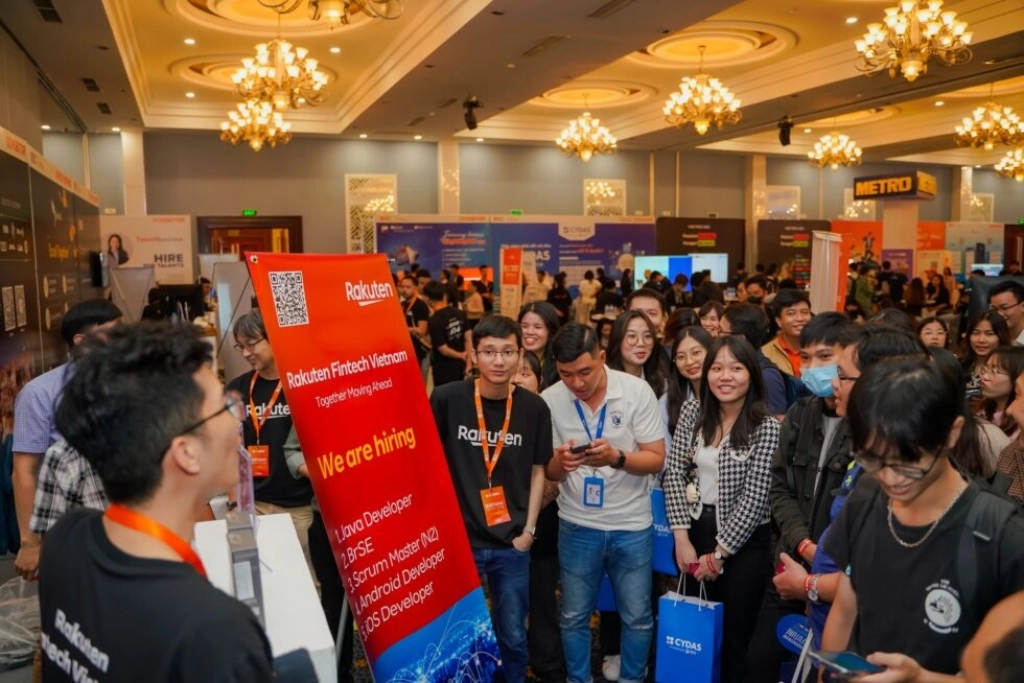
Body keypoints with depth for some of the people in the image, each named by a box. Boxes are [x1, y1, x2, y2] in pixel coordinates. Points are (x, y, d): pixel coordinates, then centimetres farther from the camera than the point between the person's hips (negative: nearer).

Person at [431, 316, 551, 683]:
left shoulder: (534, 408, -5)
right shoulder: (446, 399, -11)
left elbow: (537, 471, 5)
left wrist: (528, 530, 1)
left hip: (511, 543, 1)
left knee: (513, 635, 14)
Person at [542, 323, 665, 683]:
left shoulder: (637, 391, -13)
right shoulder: (550, 400, -9)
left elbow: (657, 460, -10)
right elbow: (549, 473, -1)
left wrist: (616, 457, -29)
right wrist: (560, 461, -25)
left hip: (631, 525, -1)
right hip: (576, 526, 1)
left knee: (637, 617, 13)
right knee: (574, 617, 15)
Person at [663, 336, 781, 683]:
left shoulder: (766, 427, -13)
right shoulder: (692, 411, -1)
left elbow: (754, 498, -15)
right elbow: (674, 474, -1)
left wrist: (719, 553, -11)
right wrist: (682, 537, -7)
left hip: (744, 542, -3)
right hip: (697, 530, 4)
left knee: (736, 635, 7)